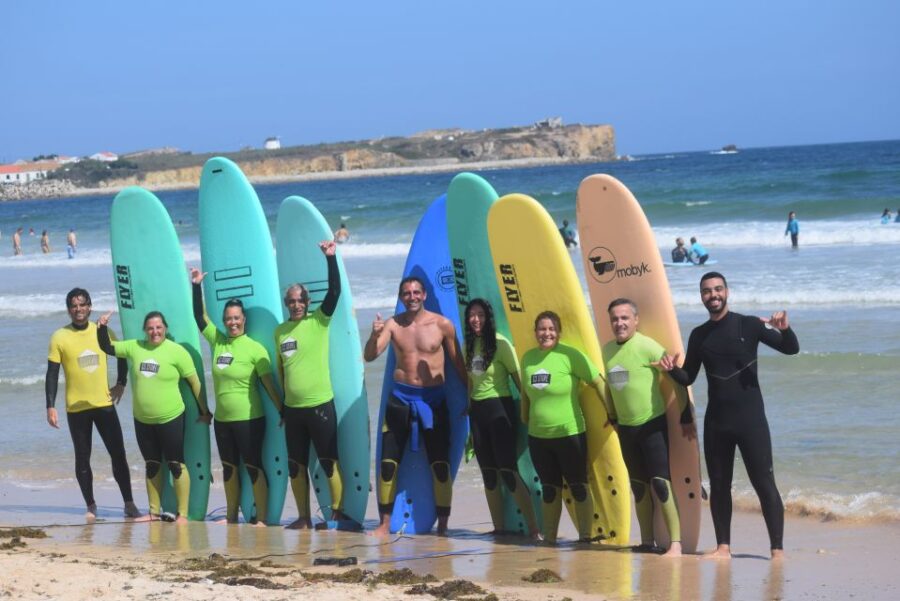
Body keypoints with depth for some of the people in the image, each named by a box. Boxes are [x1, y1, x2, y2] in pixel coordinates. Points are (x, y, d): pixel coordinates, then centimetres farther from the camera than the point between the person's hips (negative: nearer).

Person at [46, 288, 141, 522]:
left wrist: (121, 384, 8)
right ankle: (90, 506, 14)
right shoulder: (60, 337, -6)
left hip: (104, 404, 1)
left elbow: (122, 355, 17)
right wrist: (50, 406, -11)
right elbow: (52, 375, -5)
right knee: (82, 459, 5)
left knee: (118, 454, 0)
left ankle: (129, 503, 8)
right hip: (76, 408, -1)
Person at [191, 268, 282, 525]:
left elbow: (269, 383, -9)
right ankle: (231, 516, 24)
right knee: (229, 468, 14)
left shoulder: (254, 349, -9)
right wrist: (196, 286, 8)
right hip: (222, 419, 6)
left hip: (249, 419, -6)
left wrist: (283, 412, -11)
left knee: (253, 467, -3)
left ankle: (261, 519, 1)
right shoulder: (217, 341, 6)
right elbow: (199, 317, 13)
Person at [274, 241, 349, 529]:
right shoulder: (280, 331, 9)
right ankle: (304, 517, 18)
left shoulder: (319, 320, -3)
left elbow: (335, 290, -16)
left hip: (320, 404, -5)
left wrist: (331, 258, -24)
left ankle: (338, 513, 5)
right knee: (296, 465, 9)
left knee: (329, 461, -2)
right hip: (292, 408, 5)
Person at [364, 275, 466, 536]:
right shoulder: (393, 324, 0)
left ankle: (443, 525, 6)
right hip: (401, 397, 1)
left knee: (440, 464, -2)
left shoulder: (442, 325, -2)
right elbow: (370, 356, -7)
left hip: (433, 399, -1)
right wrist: (375, 335, -27)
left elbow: (458, 363, 6)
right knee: (388, 463, -1)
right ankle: (385, 524, 7)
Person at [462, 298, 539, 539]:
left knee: (507, 470, -12)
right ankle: (498, 528, 15)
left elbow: (517, 377, -9)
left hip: (499, 409, -7)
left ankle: (534, 528, -11)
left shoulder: (500, 343, -10)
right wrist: (469, 404, 15)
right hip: (477, 411, 7)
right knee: (488, 473, 9)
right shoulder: (471, 344, 9)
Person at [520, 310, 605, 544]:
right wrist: (525, 419, 20)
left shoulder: (570, 356, -13)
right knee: (549, 489, 14)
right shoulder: (528, 358, 3)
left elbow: (597, 382, -11)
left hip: (569, 434, -5)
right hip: (538, 436, 5)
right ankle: (549, 538, 23)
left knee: (578, 487, 5)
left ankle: (585, 536, 14)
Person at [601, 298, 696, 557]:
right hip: (626, 427, 7)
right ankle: (647, 542, 21)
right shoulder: (608, 350, 6)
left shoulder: (647, 347, -14)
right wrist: (613, 418, 23)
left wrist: (686, 417, -9)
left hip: (653, 424, -7)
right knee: (639, 487, 12)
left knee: (660, 483, -13)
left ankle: (676, 544, -13)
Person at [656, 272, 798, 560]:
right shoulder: (699, 336, 9)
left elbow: (791, 349, -3)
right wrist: (673, 369, -7)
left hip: (750, 418, -4)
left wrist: (785, 330, -24)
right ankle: (723, 545, 15)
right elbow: (688, 378, 15)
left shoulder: (748, 325, -2)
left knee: (764, 483, -6)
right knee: (718, 485, 8)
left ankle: (777, 548, -6)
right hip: (716, 420, 4)